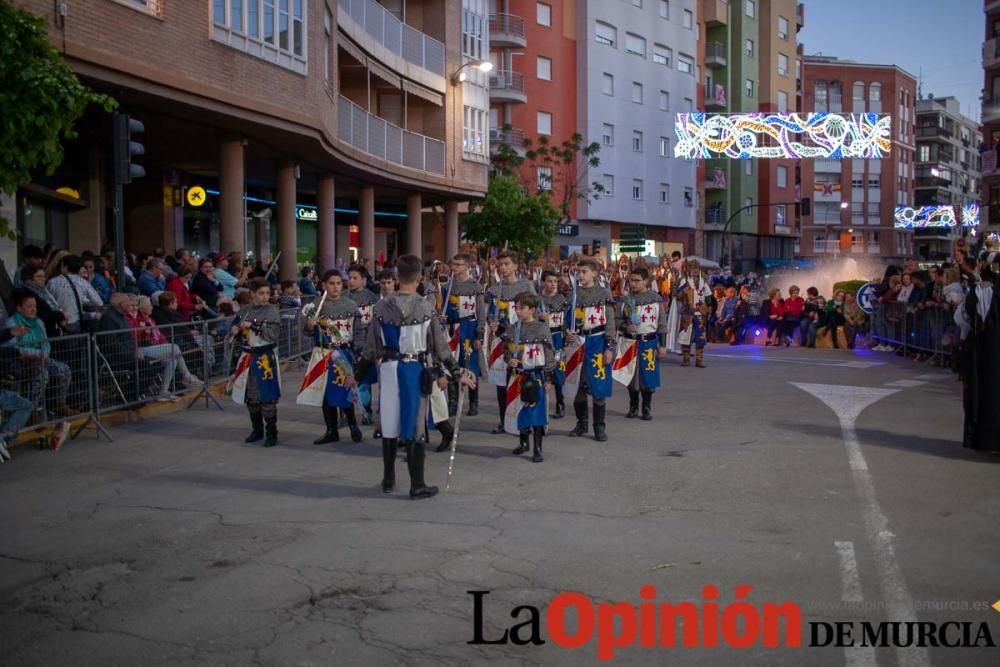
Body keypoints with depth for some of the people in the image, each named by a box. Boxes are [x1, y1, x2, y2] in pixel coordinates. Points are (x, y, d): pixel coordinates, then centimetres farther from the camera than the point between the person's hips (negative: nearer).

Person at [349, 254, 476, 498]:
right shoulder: (426, 308, -8)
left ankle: (388, 480, 25)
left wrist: (357, 375, 14)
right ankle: (417, 485, 7)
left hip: (389, 370, 2)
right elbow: (439, 345, -4)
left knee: (389, 425, 14)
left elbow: (371, 347, 2)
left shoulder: (381, 307, -3)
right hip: (416, 370, -2)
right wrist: (457, 373, 6)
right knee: (413, 428, 2)